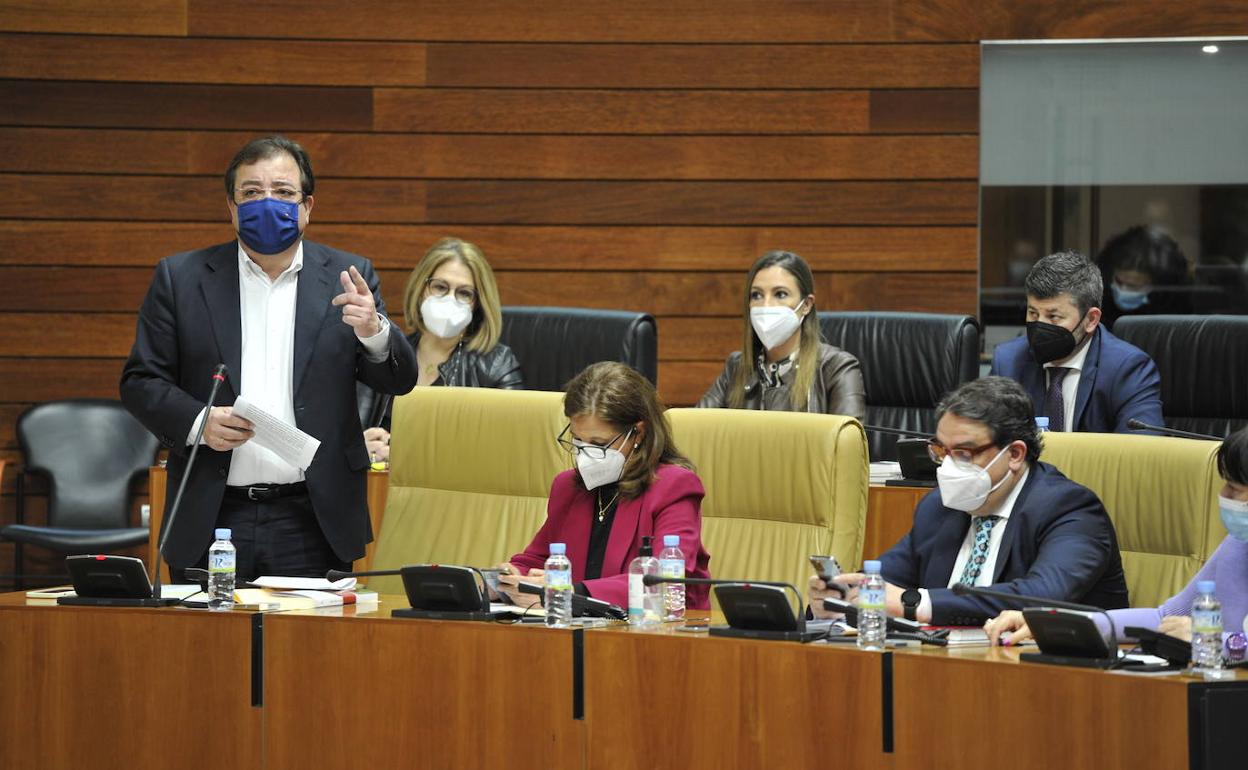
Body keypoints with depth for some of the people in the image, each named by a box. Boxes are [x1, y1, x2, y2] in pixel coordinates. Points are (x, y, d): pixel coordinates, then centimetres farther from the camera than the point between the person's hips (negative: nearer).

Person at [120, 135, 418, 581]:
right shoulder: (181, 278, 6)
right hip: (211, 522, 0)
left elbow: (399, 380, 3)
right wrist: (197, 422, -12)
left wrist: (373, 331, -18)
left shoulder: (346, 279, 7)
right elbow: (140, 382, 6)